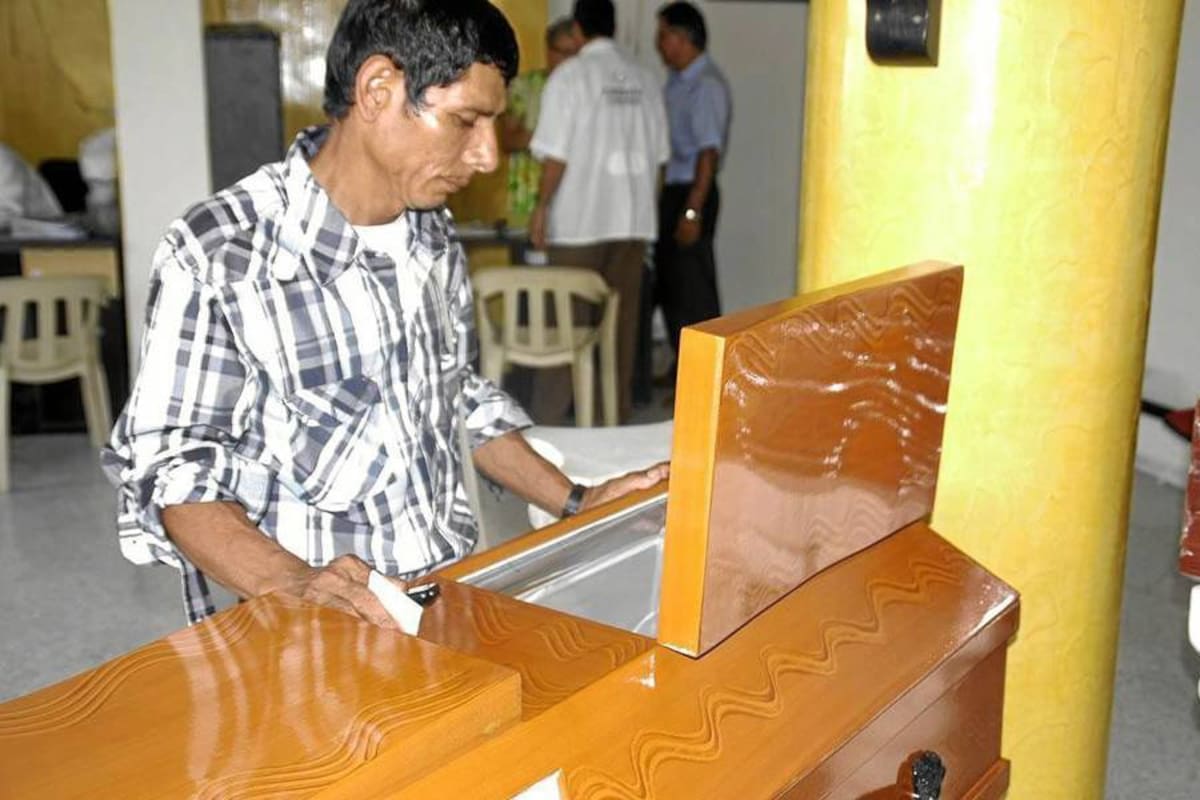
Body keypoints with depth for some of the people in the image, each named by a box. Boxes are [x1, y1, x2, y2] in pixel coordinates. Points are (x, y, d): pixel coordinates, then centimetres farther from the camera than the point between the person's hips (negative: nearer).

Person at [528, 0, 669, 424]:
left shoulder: (570, 75, -7)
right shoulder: (643, 79, 6)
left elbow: (557, 154, -11)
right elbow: (658, 155, 10)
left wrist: (541, 206, -2)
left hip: (580, 219, -4)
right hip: (634, 220, 4)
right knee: (621, 317, 9)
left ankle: (549, 416, 6)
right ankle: (617, 409, 16)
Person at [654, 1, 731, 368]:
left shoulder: (706, 85, -15)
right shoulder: (675, 81, 12)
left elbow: (709, 152, -21)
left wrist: (693, 211, -24)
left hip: (691, 192, -9)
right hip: (668, 190, 9)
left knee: (693, 289, -3)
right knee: (668, 285, 15)